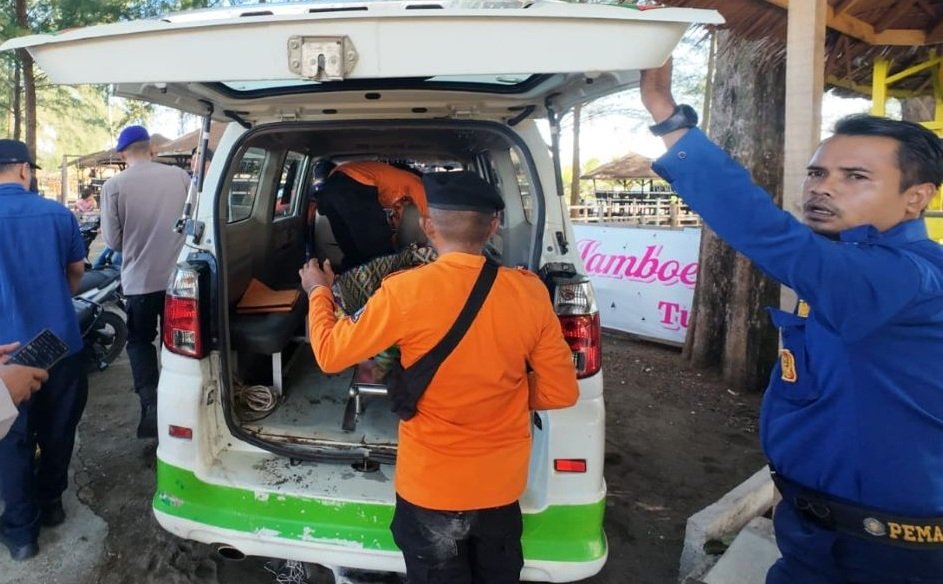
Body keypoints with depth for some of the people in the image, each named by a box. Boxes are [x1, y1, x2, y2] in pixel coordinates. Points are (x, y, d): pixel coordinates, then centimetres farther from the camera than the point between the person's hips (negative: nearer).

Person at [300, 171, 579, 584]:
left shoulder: (404, 292, -23)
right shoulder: (530, 292, -14)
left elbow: (331, 354, -8)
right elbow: (561, 392, -7)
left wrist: (319, 293, 9)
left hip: (430, 487, -2)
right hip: (503, 483, 3)